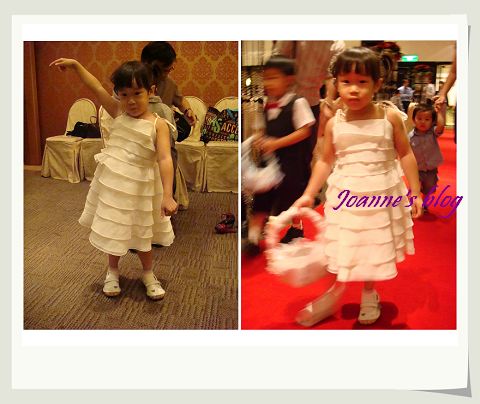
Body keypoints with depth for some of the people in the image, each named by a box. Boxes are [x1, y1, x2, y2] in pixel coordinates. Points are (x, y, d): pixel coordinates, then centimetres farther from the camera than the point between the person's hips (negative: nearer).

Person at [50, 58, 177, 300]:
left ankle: (148, 273, 36)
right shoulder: (118, 113, -3)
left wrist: (167, 195, -33)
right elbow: (96, 88, 3)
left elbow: (165, 159, -25)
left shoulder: (158, 125, -16)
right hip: (112, 182, 3)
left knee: (141, 232, 15)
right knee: (113, 229, 17)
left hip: (140, 187, -3)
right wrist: (75, 65, -2)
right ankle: (113, 271, 38)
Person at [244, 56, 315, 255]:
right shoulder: (267, 105, 7)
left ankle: (295, 233, 33)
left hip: (293, 165, -6)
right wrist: (260, 141, -5)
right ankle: (253, 239, 15)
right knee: (261, 201, 6)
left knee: (290, 201, 9)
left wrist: (277, 143, -22)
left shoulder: (297, 103, -13)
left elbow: (304, 131, -17)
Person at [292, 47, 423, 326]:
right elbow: (326, 161, 6)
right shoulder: (334, 123, -4)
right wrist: (309, 194, 2)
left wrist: (416, 192, 0)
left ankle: (369, 293, 36)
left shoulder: (390, 117, -8)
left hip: (382, 195, 0)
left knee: (375, 248, 13)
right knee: (344, 247, 9)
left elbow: (406, 155, 0)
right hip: (346, 195, 1)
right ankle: (337, 292, 32)